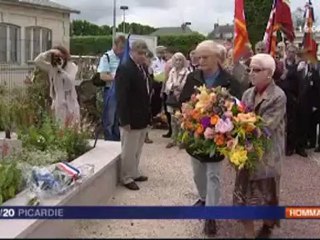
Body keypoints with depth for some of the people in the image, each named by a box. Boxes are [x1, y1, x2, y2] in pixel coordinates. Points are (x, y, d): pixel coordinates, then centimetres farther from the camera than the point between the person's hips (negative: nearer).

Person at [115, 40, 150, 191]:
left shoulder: (142, 68, 11)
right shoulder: (125, 68, -16)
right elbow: (121, 97, -21)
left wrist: (148, 114, 14)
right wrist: (125, 120, -23)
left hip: (142, 118, 8)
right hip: (131, 119, -8)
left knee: (137, 150, 19)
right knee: (129, 151, 4)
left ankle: (134, 173, 33)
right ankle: (127, 178, 17)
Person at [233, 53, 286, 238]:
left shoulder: (278, 96, -15)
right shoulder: (248, 93, 3)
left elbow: (265, 127, -22)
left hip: (267, 156, -5)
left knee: (267, 197, 14)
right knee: (244, 197, 8)